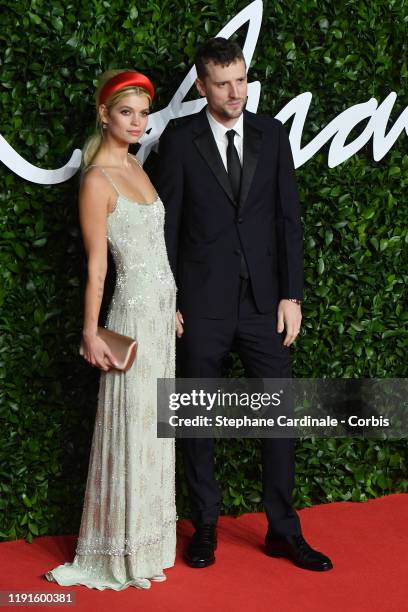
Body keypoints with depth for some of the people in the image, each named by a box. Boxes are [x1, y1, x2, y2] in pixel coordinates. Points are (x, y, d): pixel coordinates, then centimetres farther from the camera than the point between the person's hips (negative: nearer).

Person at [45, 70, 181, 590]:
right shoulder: (97, 181, -14)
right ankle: (122, 553, 16)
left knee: (154, 429, 14)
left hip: (162, 309, 8)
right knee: (130, 430, 1)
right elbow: (96, 266, -14)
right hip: (135, 312, -8)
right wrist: (91, 334, -11)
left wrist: (171, 308, 16)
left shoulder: (136, 167, 10)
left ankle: (149, 541, 27)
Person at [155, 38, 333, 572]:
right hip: (203, 303, -2)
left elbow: (288, 217, 5)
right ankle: (205, 528, 24)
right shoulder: (180, 138, -2)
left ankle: (283, 530, 18)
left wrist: (291, 294, -1)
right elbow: (167, 224, -1)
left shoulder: (272, 134, 5)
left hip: (264, 299, 2)